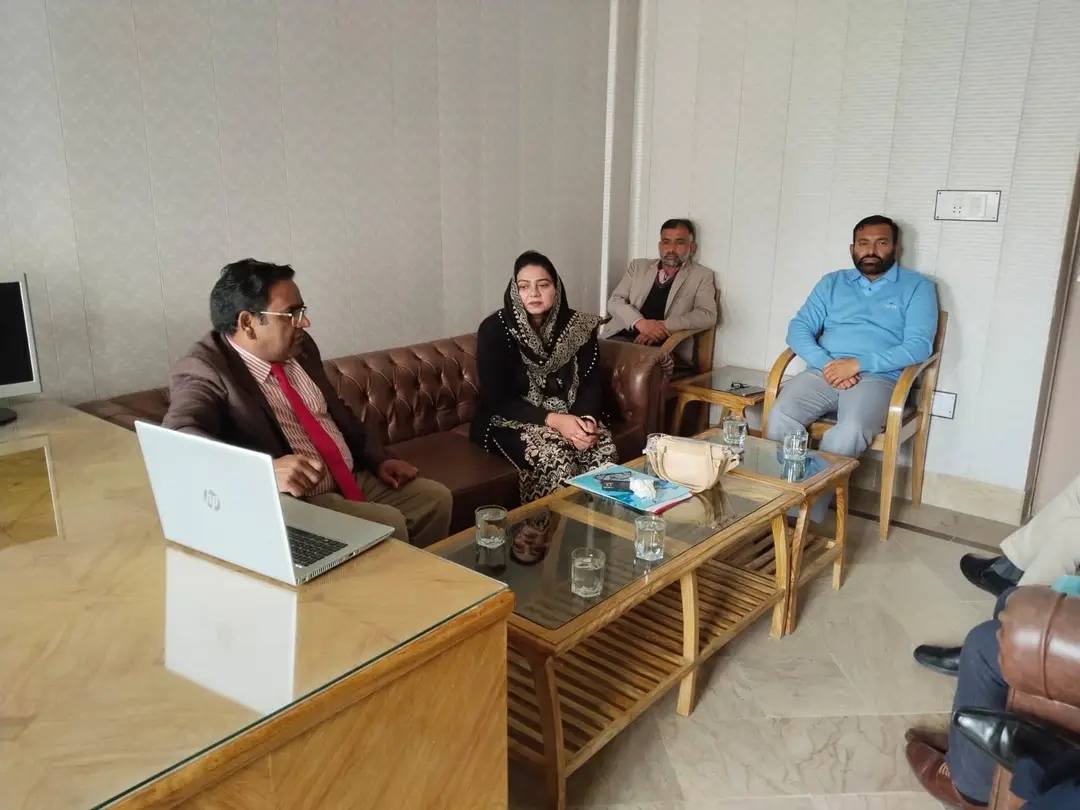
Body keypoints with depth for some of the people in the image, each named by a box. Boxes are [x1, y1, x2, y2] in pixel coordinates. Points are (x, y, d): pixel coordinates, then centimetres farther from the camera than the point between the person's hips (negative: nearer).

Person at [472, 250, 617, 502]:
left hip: (569, 415, 4)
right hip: (511, 419, -3)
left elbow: (591, 384, -2)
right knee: (555, 456, -31)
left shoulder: (578, 326, -3)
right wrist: (553, 420, -26)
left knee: (604, 447, -24)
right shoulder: (494, 329, -14)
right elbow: (496, 400, -16)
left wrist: (586, 420, -25)